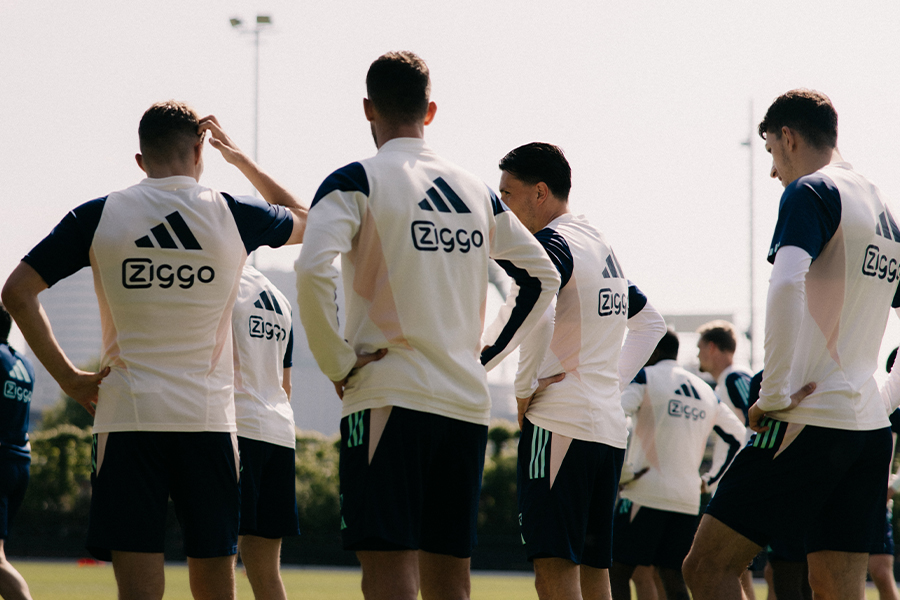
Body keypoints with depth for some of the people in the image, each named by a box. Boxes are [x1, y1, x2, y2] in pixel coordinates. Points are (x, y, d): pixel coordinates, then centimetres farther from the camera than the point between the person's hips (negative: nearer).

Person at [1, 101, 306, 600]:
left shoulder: (98, 216, 1)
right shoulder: (233, 216, 2)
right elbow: (304, 221, 24)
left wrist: (66, 376, 3)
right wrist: (240, 160, 32)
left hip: (126, 418, -1)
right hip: (208, 418, 1)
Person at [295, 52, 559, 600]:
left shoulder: (358, 180, -3)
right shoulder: (476, 190, 14)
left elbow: (313, 269, -20)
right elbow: (543, 278, 20)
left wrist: (336, 362, -9)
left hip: (388, 397, -5)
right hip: (468, 405, 5)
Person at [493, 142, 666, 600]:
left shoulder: (551, 244, -8)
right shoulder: (603, 248, 20)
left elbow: (537, 316, -27)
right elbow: (651, 323, 31)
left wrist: (524, 388, -14)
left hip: (559, 424, -9)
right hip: (610, 426, 9)